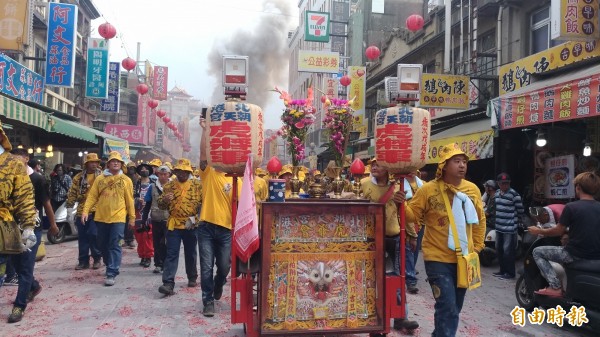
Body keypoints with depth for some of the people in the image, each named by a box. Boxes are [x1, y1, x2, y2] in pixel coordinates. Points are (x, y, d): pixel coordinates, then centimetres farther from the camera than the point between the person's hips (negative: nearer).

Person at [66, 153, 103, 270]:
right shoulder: (79, 177, 8)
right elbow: (72, 194, 8)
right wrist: (69, 210, 4)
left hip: (96, 212, -3)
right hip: (81, 212, 3)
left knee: (94, 235, -11)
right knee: (82, 237, 7)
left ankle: (97, 259, 6)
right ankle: (83, 261, 18)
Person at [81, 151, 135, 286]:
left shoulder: (126, 180, 1)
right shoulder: (100, 178, 5)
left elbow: (129, 201, 3)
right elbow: (92, 196, 3)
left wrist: (132, 218, 4)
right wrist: (85, 211, -8)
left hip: (118, 218, -3)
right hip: (101, 217, 3)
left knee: (114, 246, -5)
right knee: (102, 245, 14)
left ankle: (111, 273, -2)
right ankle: (111, 266, 35)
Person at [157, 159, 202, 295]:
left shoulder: (197, 184, 1)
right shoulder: (169, 186, 6)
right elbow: (161, 204, 11)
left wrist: (196, 217, -10)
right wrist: (164, 200, -12)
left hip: (191, 225, 0)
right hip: (173, 225, 0)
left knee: (190, 253, 14)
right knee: (171, 254, -5)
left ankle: (192, 278, 31)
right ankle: (168, 283, -8)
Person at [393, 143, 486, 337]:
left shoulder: (472, 189, 1)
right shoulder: (429, 189, -12)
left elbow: (480, 220, 14)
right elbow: (413, 216, -8)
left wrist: (477, 247, 12)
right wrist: (402, 205, -28)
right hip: (438, 259, -5)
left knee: (454, 308, 19)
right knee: (448, 310, -10)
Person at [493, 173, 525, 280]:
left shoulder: (514, 195, -15)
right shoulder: (497, 193, 9)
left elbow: (521, 212, -9)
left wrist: (512, 216, 3)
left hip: (509, 228, -8)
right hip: (498, 227, 8)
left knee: (508, 251, -3)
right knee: (499, 249, 14)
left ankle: (510, 273, 8)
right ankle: (503, 270, 27)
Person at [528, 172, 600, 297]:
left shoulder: (571, 207, -14)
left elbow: (558, 231, -7)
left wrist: (539, 231, 10)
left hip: (577, 254, -7)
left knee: (537, 252, 8)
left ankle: (555, 286, -4)